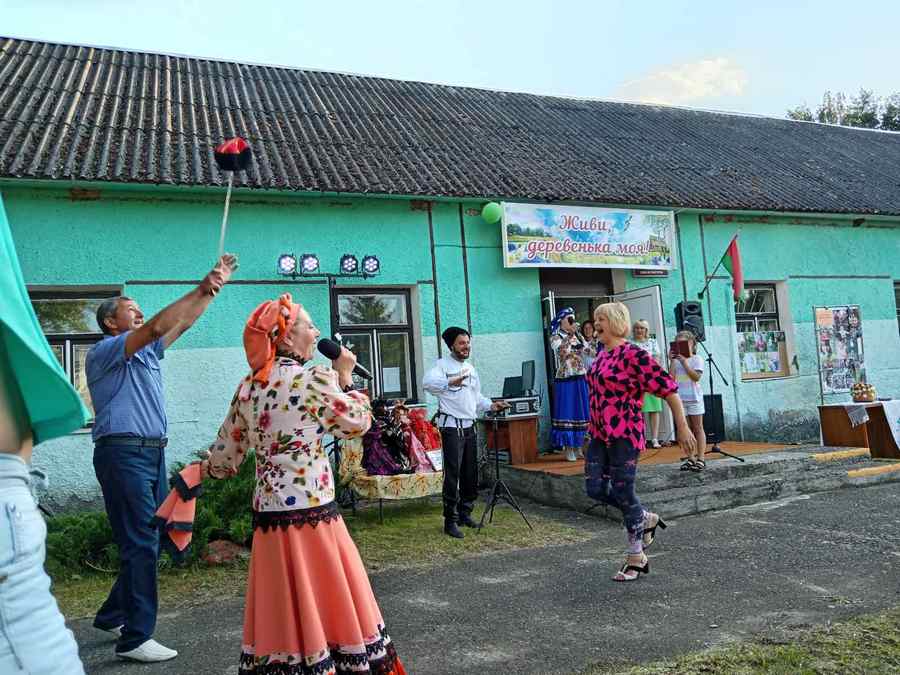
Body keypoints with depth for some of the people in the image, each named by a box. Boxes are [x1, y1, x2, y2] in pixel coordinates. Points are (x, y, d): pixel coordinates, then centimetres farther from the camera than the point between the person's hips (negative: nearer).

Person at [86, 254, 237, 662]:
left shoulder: (146, 352, 19)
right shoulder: (104, 352, -5)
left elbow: (183, 322, 18)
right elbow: (157, 327, -19)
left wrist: (213, 286, 12)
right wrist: (202, 290, -17)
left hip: (152, 453, 9)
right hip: (123, 453, -9)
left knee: (150, 541, 12)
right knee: (140, 544, -9)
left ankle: (113, 615, 28)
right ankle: (134, 638, -1)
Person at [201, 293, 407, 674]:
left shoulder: (248, 387, 7)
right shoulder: (315, 378, -11)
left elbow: (226, 455, 13)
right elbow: (358, 423, 0)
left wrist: (202, 470, 33)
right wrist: (345, 376, 10)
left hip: (268, 516, 6)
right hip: (311, 514, -6)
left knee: (282, 614, 17)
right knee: (328, 609, 8)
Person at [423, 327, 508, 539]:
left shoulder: (471, 368, 19)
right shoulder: (443, 364, -6)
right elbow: (428, 382, -27)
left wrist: (491, 405, 7)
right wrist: (450, 382, -42)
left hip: (469, 426, 8)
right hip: (451, 426, -7)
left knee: (471, 474, 11)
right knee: (452, 474, -8)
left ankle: (465, 514, 23)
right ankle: (450, 521, -2)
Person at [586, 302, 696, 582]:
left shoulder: (633, 355, -13)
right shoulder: (601, 356, 12)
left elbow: (668, 388, -15)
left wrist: (683, 428, -16)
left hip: (624, 435, -8)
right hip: (600, 435, 8)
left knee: (623, 493, -2)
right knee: (595, 488, 5)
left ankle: (636, 559, 16)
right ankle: (646, 519, 27)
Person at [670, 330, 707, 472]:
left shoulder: (696, 359, -2)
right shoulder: (675, 360, 7)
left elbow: (696, 377, -15)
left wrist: (684, 361, -16)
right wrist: (672, 361, -7)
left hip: (694, 397, -4)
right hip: (680, 398, 4)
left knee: (698, 428, 3)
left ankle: (701, 458, 5)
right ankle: (691, 458, 12)